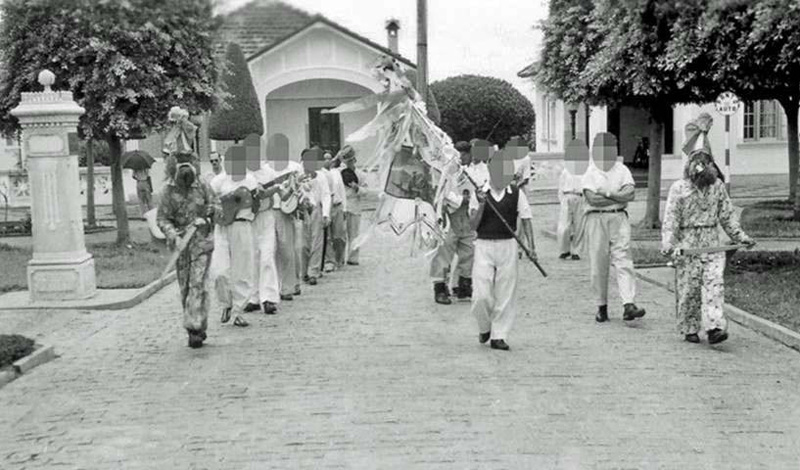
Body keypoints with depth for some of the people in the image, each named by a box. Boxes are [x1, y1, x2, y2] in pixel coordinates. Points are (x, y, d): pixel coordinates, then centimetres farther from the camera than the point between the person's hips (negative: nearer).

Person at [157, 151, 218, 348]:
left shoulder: (202, 186, -4)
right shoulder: (169, 191, -6)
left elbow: (216, 205, 9)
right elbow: (162, 219, -7)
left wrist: (210, 209, -12)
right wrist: (172, 233, -24)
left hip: (202, 242, -1)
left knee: (198, 284, -10)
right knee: (184, 287, 6)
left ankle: (194, 328, -11)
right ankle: (198, 328, 19)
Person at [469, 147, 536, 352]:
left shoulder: (516, 194, 4)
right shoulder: (479, 194, 1)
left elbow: (525, 220, 5)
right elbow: (473, 225, -2)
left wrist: (531, 245, -5)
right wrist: (481, 205, -16)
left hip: (508, 245, 1)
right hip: (484, 245, -1)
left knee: (505, 294, 3)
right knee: (481, 295, -7)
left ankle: (498, 335, 13)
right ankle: (484, 327, 20)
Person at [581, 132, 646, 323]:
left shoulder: (622, 170, 11)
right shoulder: (590, 172, 4)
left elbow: (630, 192, -3)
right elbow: (592, 198, -10)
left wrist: (606, 194, -9)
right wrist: (619, 197, -6)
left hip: (619, 218, 1)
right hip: (596, 219, -1)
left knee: (624, 261, -9)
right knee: (598, 264, 1)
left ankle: (629, 305, -18)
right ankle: (602, 306, 12)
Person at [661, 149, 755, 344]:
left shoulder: (718, 186, 5)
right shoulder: (679, 188, -6)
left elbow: (727, 215, 14)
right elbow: (670, 219, -8)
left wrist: (740, 236, 12)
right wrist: (668, 244, -17)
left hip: (712, 243, 3)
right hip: (687, 244, -3)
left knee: (714, 284, -9)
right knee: (689, 287, 2)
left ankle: (714, 328, -13)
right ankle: (689, 330, 15)